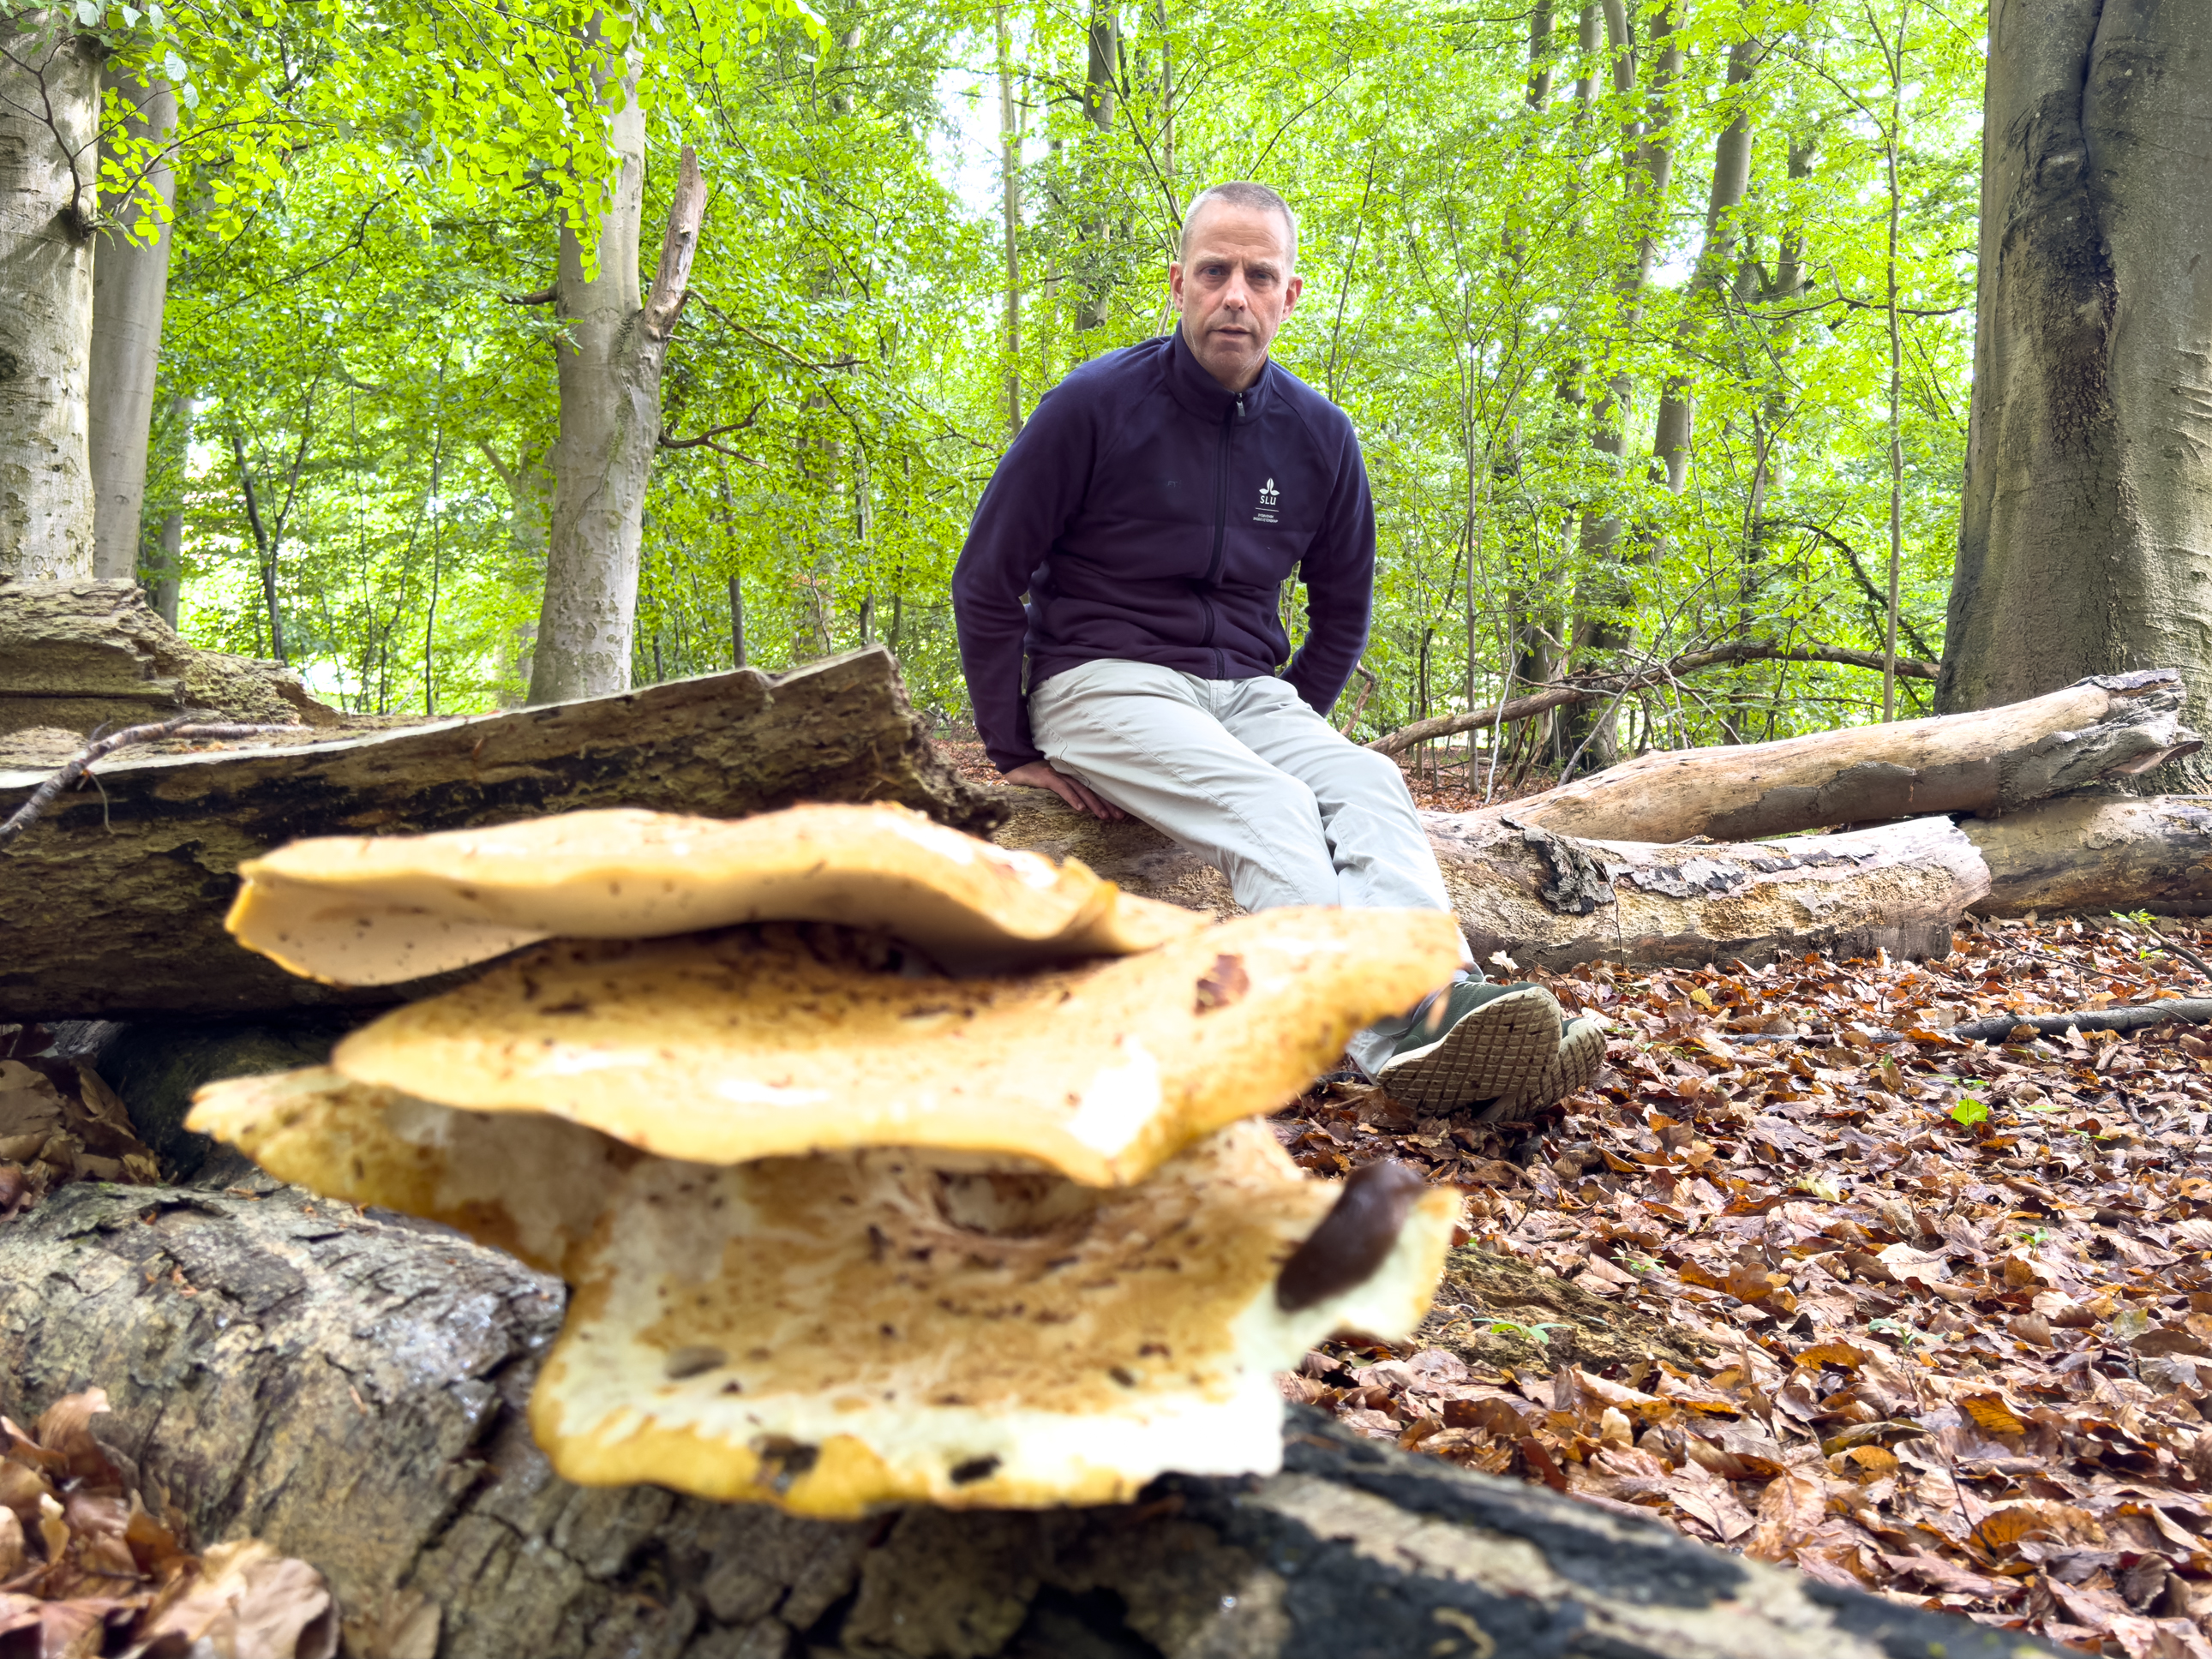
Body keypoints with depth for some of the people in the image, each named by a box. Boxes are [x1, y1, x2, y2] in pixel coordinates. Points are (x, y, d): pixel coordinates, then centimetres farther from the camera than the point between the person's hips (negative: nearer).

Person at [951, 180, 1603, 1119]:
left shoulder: (1318, 436, 8)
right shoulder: (1096, 406, -5)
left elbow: (1342, 612, 22)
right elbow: (985, 582, -1)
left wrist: (1292, 724, 11)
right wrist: (1013, 749, -2)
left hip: (1247, 689, 5)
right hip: (1104, 681, -4)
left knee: (1367, 782, -28)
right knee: (1266, 803, -34)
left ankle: (1434, 998, -52)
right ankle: (1382, 1027, -54)